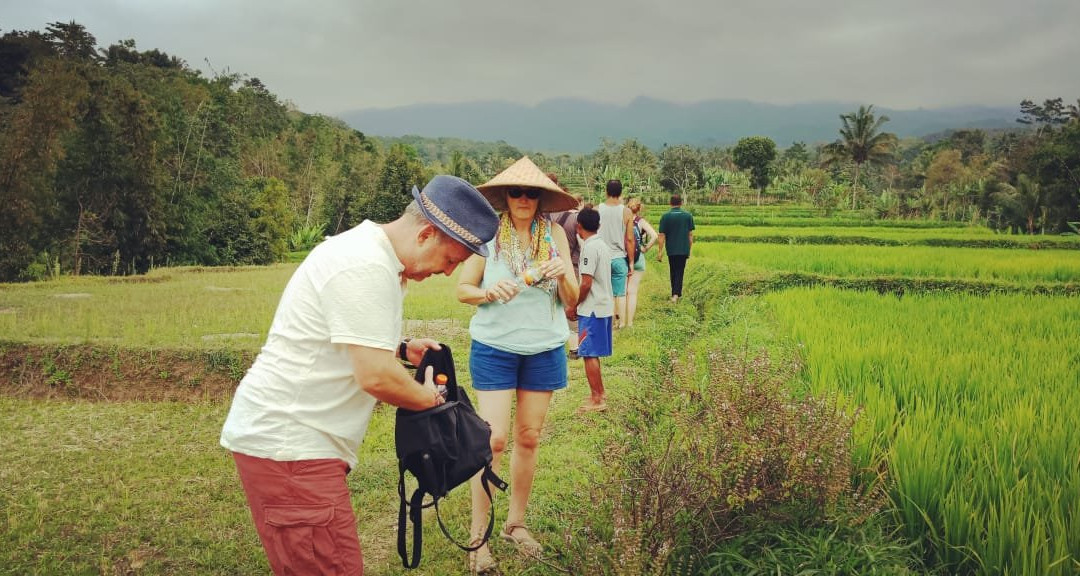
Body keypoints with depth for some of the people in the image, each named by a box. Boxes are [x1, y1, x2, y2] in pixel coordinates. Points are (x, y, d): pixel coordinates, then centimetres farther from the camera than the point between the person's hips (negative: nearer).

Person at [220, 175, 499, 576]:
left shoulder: (375, 255, 13)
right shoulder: (366, 267, -20)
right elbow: (376, 376, -24)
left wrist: (401, 349, 12)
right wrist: (429, 398, -5)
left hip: (288, 435, 10)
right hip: (287, 444, -10)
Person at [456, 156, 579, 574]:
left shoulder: (554, 235, -1)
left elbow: (572, 301, 0)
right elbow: (462, 289, -2)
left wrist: (563, 276, -21)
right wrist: (488, 291, -22)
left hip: (544, 349, 3)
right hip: (495, 348, -2)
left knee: (529, 438, 10)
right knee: (493, 439, -5)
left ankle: (516, 522, 27)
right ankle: (478, 536, 7)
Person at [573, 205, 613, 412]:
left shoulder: (589, 248, -16)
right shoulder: (603, 245, 12)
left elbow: (586, 283, -20)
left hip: (592, 309, -9)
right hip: (605, 306, 9)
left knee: (590, 354, -2)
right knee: (593, 354, 17)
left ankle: (597, 399, 2)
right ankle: (599, 394, 24)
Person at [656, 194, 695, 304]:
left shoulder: (665, 217, -4)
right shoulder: (688, 216, -1)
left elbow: (661, 236, -6)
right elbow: (690, 234, 1)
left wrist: (660, 251, -1)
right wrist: (689, 250, 11)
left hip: (671, 250, 0)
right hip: (684, 249, 0)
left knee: (673, 272, 15)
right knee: (679, 272, 2)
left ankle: (676, 293, 25)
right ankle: (676, 294, -14)